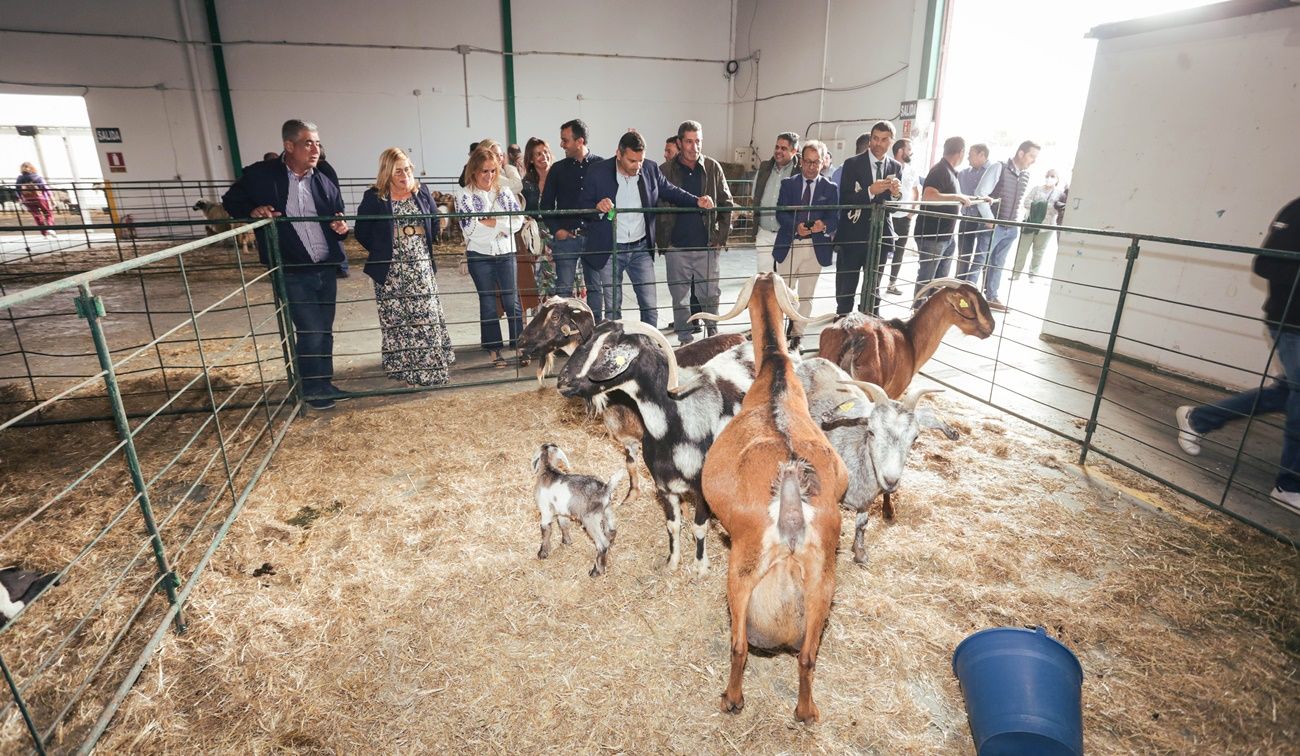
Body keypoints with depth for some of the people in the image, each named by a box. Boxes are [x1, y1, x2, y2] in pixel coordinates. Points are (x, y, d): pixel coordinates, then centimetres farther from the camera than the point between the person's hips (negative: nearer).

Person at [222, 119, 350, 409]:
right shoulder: (260, 175, -4)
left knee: (325, 330, 12)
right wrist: (252, 211, -11)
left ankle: (325, 382, 28)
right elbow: (230, 201, 9)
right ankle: (311, 387, 16)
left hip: (326, 269, 4)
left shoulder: (325, 184, 7)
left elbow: (338, 224, 14)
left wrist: (341, 229, -10)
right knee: (309, 331, -4)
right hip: (292, 272, -4)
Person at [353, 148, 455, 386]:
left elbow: (435, 222, 13)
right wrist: (382, 251, -3)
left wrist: (427, 243, 5)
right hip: (391, 271, -2)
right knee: (397, 320, 3)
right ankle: (404, 367, 15)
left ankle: (431, 365, 17)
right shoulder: (373, 197, -5)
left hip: (422, 267, 3)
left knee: (428, 317, 5)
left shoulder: (422, 192, 5)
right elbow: (362, 232, -2)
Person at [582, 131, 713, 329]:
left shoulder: (650, 169, 0)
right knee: (612, 307, 8)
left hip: (641, 248, 2)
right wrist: (597, 207, -25)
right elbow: (582, 205, -3)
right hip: (609, 249, -2)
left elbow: (671, 191, 11)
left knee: (649, 305, 3)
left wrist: (697, 201, -6)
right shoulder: (598, 172, -7)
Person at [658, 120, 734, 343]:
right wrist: (662, 242, -5)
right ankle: (685, 340, 22)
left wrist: (721, 236, -1)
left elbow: (727, 203, 6)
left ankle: (713, 333, 29)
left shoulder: (713, 168, 4)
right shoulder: (666, 171, 0)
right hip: (676, 247, 0)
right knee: (680, 298, 8)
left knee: (711, 295, 7)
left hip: (707, 246, 1)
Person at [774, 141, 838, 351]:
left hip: (815, 248, 0)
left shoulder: (830, 188, 5)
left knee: (806, 294, 7)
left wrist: (824, 226, -25)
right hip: (789, 245, 0)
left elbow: (834, 219, -1)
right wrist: (796, 226, -23)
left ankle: (797, 334, 19)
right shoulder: (788, 184, 6)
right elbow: (780, 214, -3)